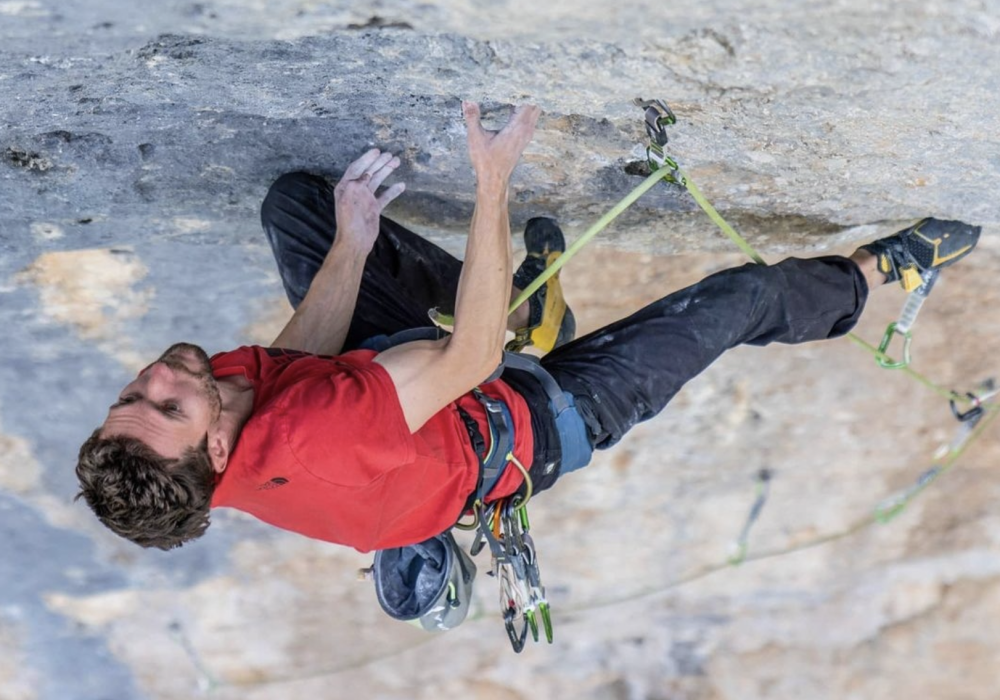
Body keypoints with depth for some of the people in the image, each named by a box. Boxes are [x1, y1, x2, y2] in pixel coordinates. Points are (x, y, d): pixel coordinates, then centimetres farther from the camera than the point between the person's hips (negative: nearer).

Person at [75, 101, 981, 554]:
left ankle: (495, 294, 15)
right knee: (745, 297, -4)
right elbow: (470, 360, -38)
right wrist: (493, 187, -38)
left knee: (293, 197, 4)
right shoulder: (304, 443, -45)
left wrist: (348, 244, -16)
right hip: (523, 427, -6)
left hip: (394, 362, 7)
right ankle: (875, 270, 30)